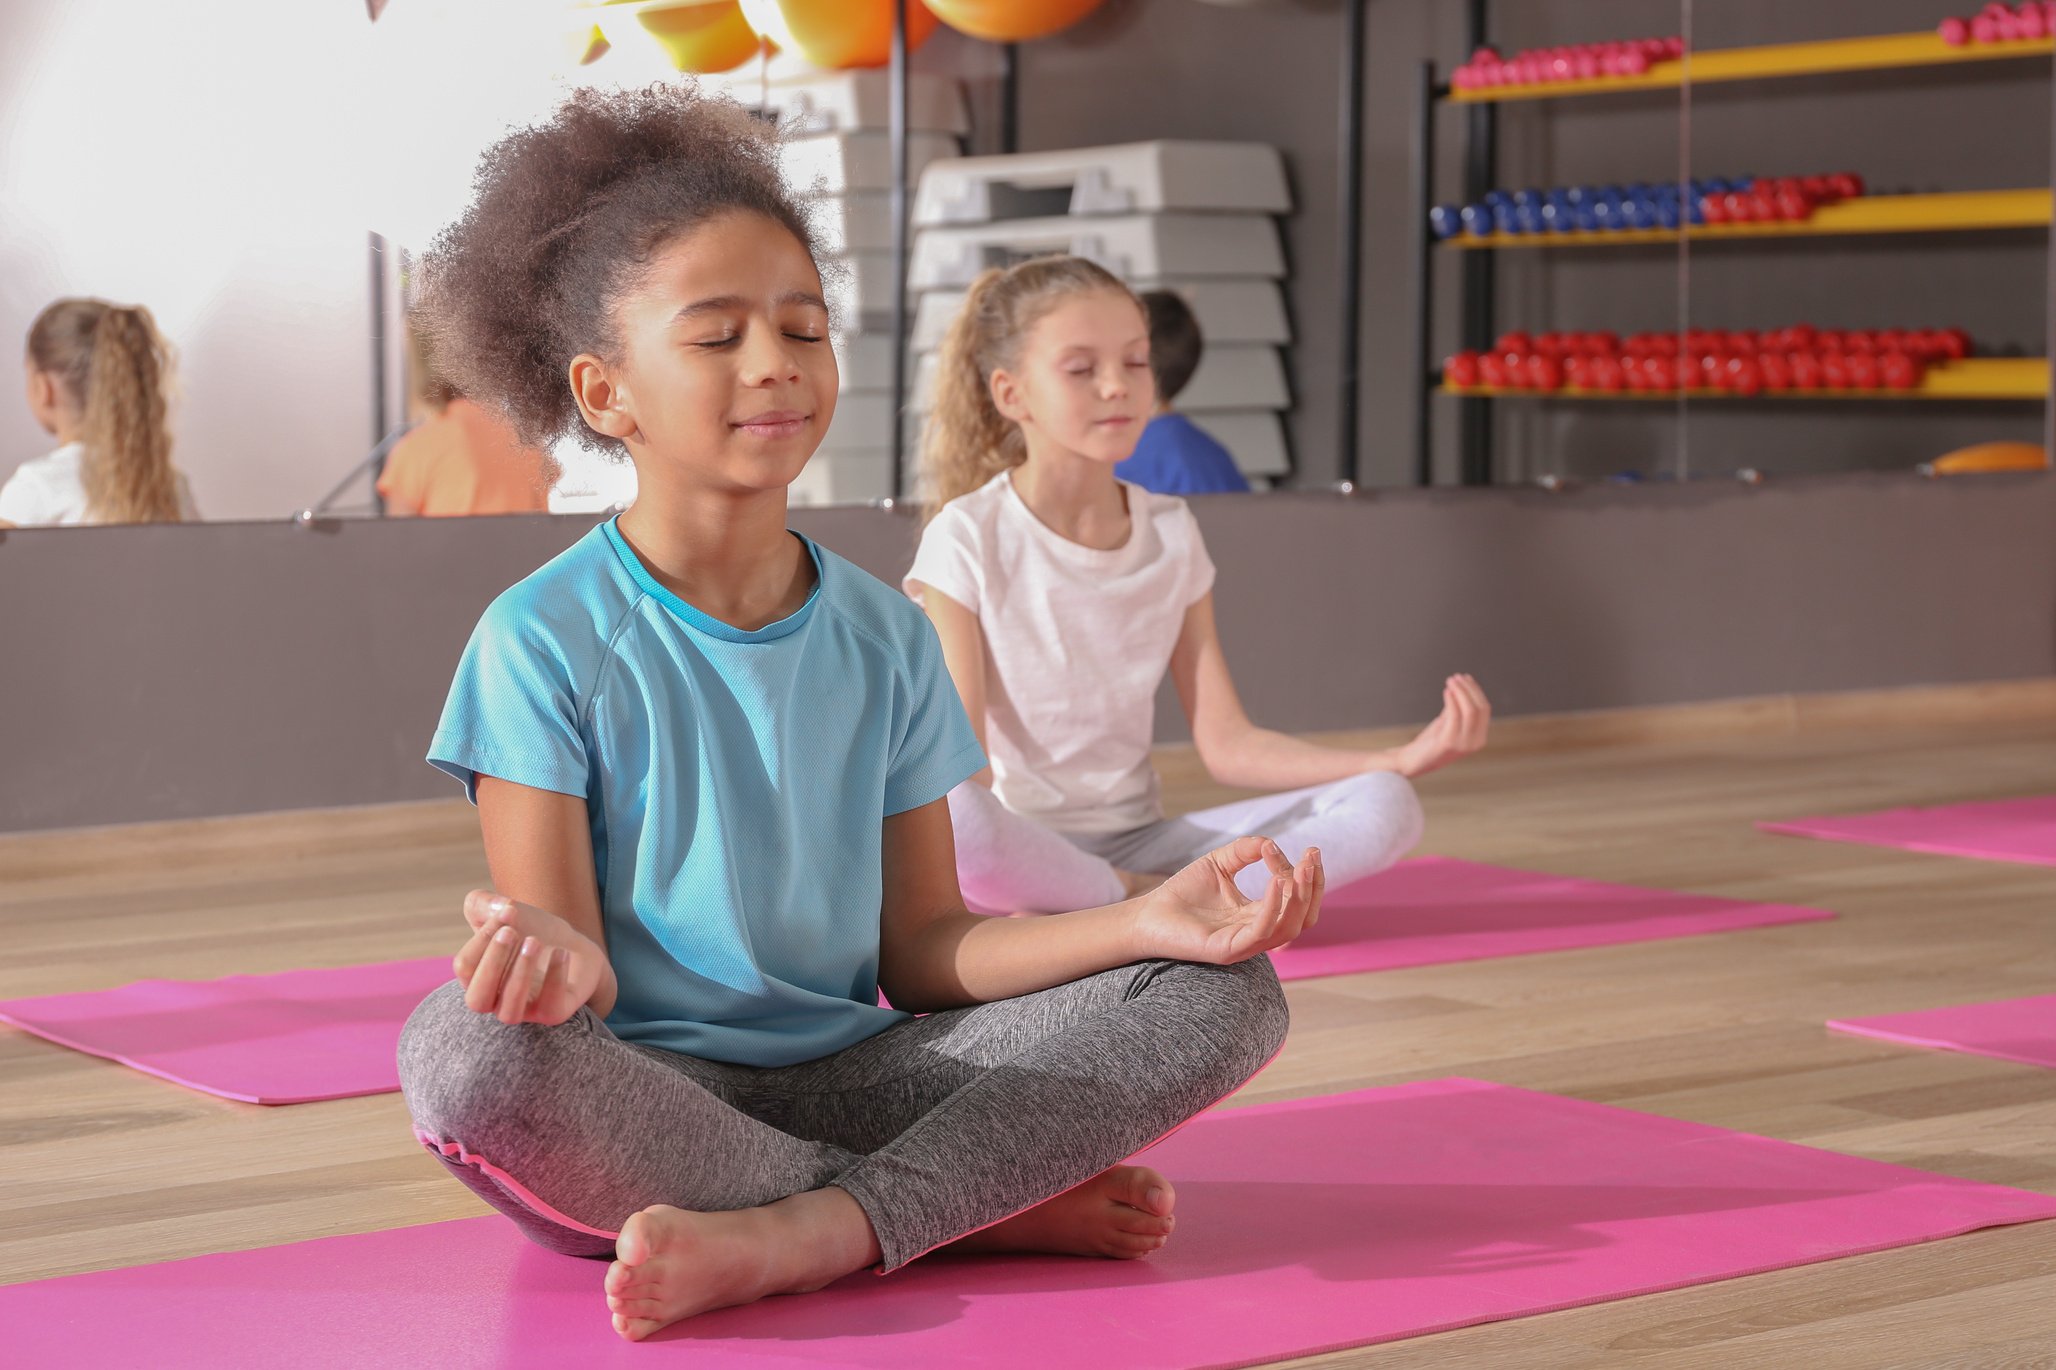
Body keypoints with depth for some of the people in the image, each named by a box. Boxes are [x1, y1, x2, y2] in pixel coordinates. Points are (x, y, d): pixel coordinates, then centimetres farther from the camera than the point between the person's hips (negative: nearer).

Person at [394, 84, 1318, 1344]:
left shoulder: (885, 636, 9)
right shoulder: (546, 639, -5)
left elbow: (921, 951, 7)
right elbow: (567, 962, -9)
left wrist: (1145, 924, -9)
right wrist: (560, 956, -35)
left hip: (845, 1086, 4)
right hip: (646, 1114, -4)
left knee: (1227, 991, -10)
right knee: (462, 1049, -38)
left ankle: (801, 1236, -26)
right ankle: (987, 1204, -22)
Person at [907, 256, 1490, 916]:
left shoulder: (1170, 534, 9)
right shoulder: (968, 539, -6)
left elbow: (1228, 744, 7)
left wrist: (1403, 760, -6)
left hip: (1137, 843, 5)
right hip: (1021, 853, -5)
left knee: (1382, 808, -16)